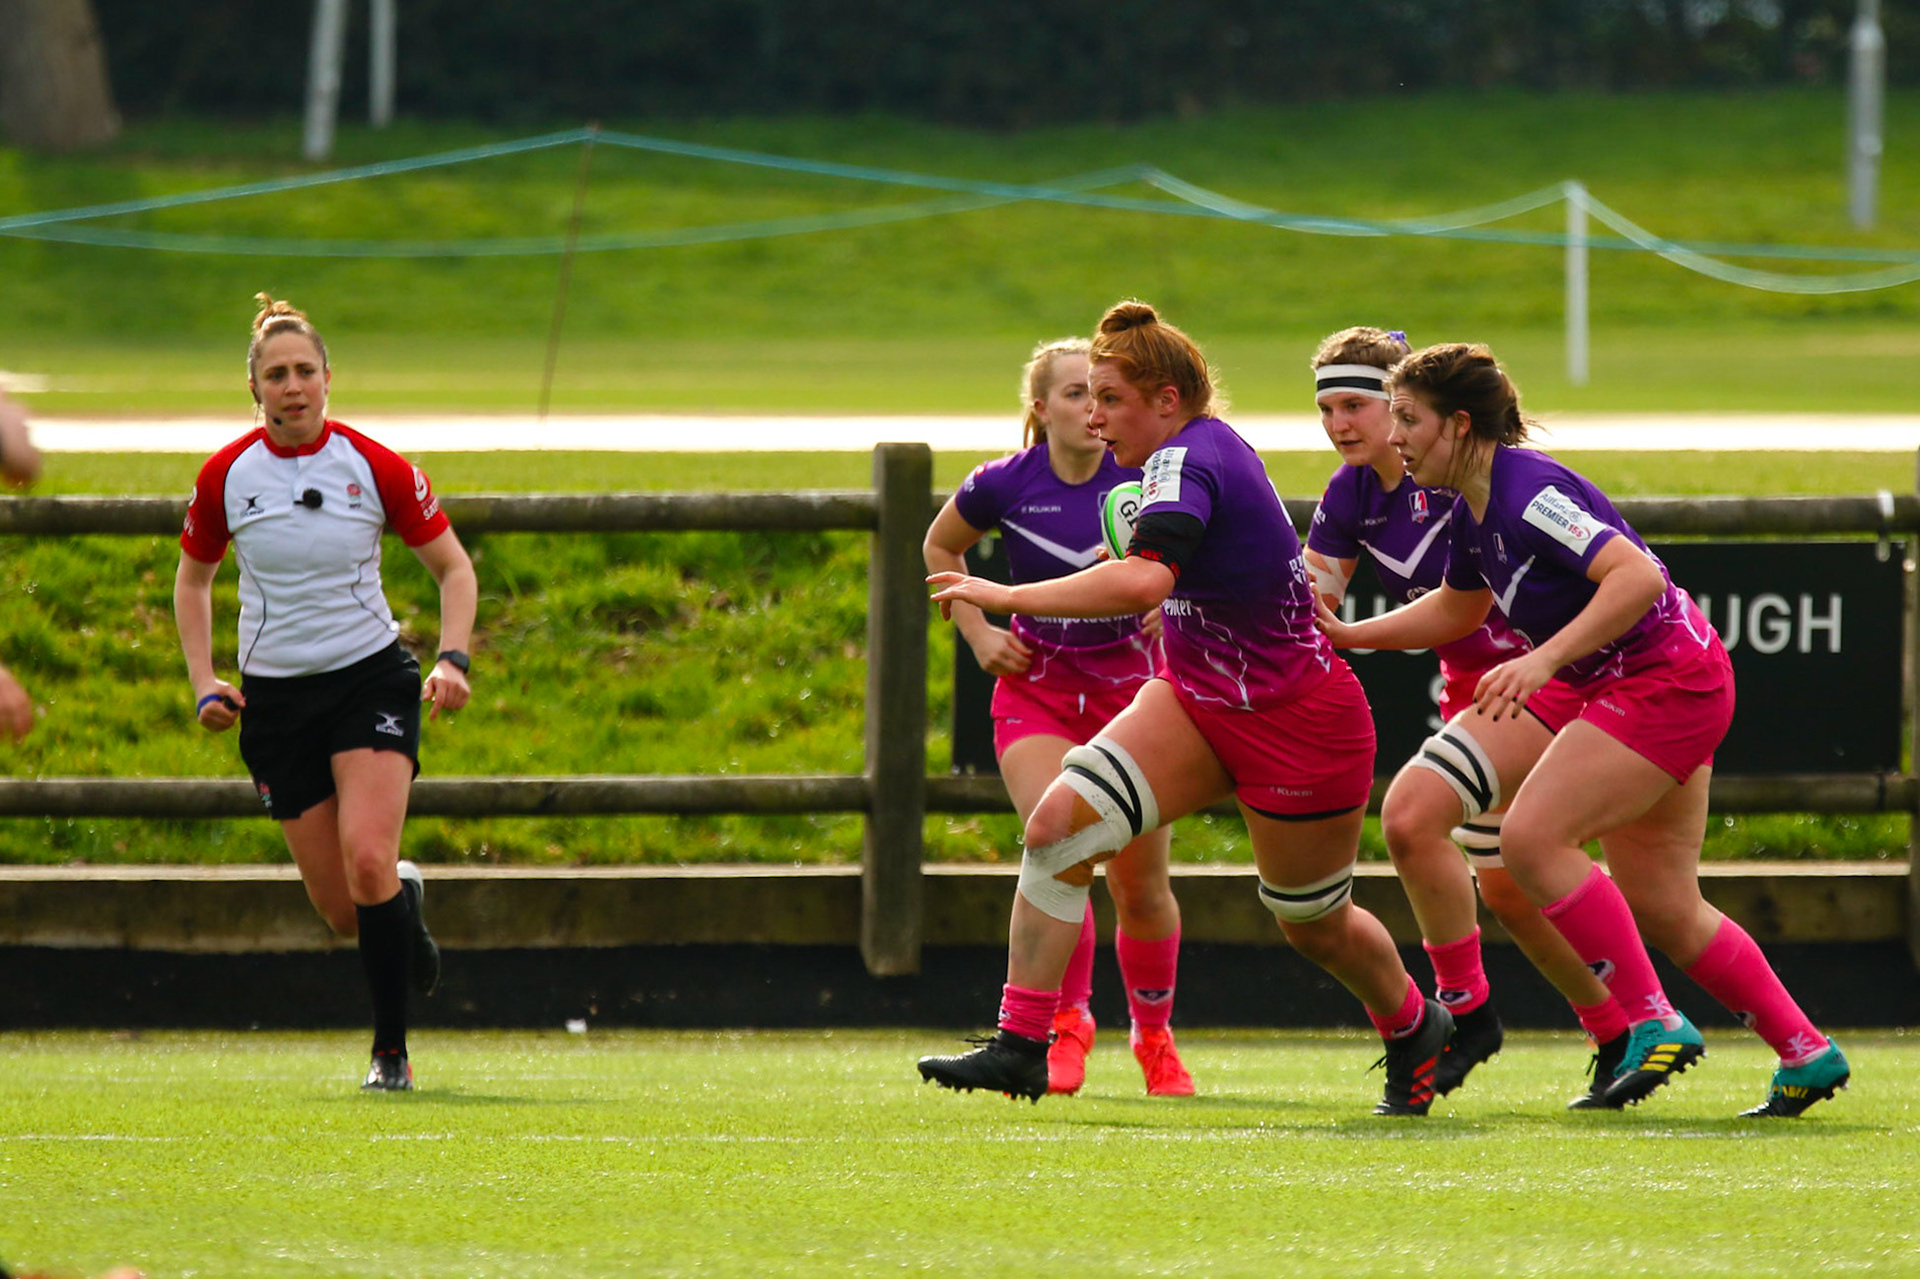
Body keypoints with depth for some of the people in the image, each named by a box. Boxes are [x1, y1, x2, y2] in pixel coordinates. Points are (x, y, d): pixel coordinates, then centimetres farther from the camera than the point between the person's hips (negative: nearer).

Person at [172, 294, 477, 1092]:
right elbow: (193, 580, 13)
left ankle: (391, 1050, -9)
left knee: (367, 862, -22)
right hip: (275, 696, 2)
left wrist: (452, 659, -12)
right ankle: (405, 902, 37)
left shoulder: (375, 467, -7)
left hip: (371, 676, -2)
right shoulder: (225, 476, -3)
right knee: (342, 910, -1)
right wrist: (203, 683, 1)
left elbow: (453, 567, 3)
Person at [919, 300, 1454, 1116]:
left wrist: (1007, 597, -40)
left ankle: (1413, 1027, 42)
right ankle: (1020, 1047, -12)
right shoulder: (1206, 449, 2)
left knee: (1313, 925, 11)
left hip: (1296, 726, -9)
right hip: (1198, 700, 9)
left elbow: (1143, 581, -44)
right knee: (1058, 822, -13)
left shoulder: (1188, 460, -25)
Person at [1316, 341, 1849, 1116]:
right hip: (1620, 689, 10)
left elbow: (1638, 578, -32)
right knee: (1662, 910, 11)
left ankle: (1654, 1024, -13)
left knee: (1533, 836, -19)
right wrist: (1345, 636, 19)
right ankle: (1806, 1053, 19)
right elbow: (1456, 611, 26)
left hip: (1665, 682, -10)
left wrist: (1546, 659, -37)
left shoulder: (1528, 492, -22)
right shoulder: (1475, 508, 7)